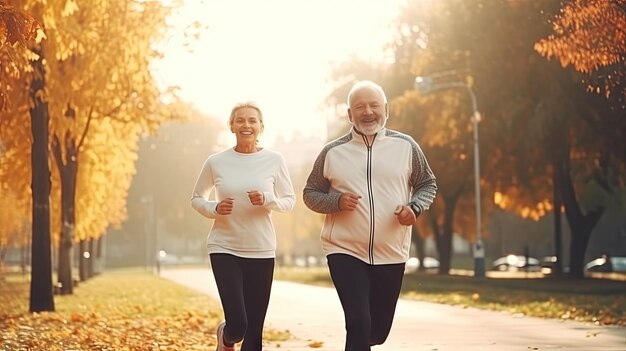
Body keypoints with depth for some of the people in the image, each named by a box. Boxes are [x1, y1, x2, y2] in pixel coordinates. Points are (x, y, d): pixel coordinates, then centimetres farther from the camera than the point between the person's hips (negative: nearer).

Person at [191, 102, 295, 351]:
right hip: (224, 248, -1)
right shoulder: (216, 162, -2)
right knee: (237, 324, -12)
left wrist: (267, 200, -15)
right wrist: (215, 208, -11)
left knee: (254, 329, 3)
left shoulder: (274, 160, -2)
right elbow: (196, 199, 10)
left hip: (261, 251, 1)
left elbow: (289, 200, 6)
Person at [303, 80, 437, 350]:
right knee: (359, 324, -16)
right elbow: (310, 193, 8)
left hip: (391, 254, 2)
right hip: (345, 251, -2)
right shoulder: (333, 152, 1)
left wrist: (415, 207, -11)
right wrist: (337, 201, -13)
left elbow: (428, 184, 10)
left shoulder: (405, 146, 2)